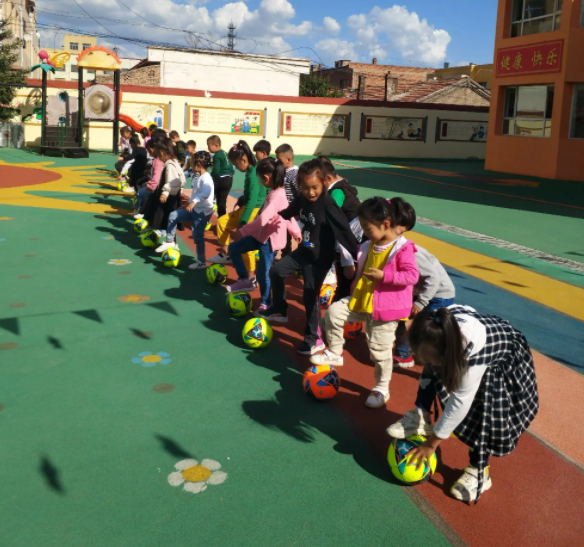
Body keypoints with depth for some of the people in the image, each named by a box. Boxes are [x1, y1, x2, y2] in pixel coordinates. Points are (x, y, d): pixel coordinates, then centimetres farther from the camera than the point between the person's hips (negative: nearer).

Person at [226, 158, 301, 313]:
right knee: (233, 248, 13)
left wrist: (243, 231, -29)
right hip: (262, 234, 10)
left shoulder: (276, 196, -26)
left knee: (262, 274, 2)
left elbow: (262, 219, -36)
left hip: (270, 239, -10)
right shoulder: (277, 192, 5)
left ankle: (266, 304, 22)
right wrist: (296, 232, 26)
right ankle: (245, 280, 22)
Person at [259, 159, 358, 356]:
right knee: (276, 272, 12)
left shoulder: (328, 205, -26)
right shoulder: (302, 199, -5)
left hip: (319, 258, -7)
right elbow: (290, 212, 19)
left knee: (310, 297, -2)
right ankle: (279, 311, 32)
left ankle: (314, 340, 15)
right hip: (303, 251, 7)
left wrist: (357, 255, -31)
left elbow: (344, 230, -29)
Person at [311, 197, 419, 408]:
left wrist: (384, 275, -28)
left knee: (379, 350, 3)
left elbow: (412, 276, -22)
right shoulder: (371, 246, 5)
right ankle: (334, 353, 10)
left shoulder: (403, 248, -18)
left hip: (386, 307, -7)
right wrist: (356, 291, 15)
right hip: (362, 300, 7)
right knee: (334, 311, -8)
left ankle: (381, 389, 24)